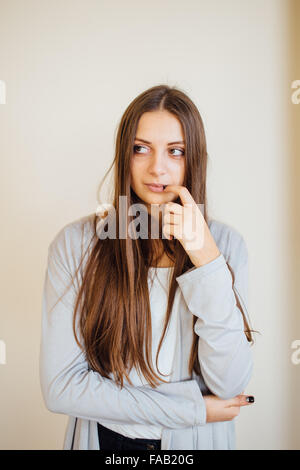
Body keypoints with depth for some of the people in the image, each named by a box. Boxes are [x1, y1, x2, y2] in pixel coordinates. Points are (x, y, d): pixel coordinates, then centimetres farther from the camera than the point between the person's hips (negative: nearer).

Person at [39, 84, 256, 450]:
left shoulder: (225, 242, -11)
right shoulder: (75, 243, -15)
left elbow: (230, 386, -18)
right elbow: (59, 387, -16)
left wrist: (207, 260, -29)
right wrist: (192, 409, -16)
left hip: (196, 440, 1)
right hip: (106, 437, 0)